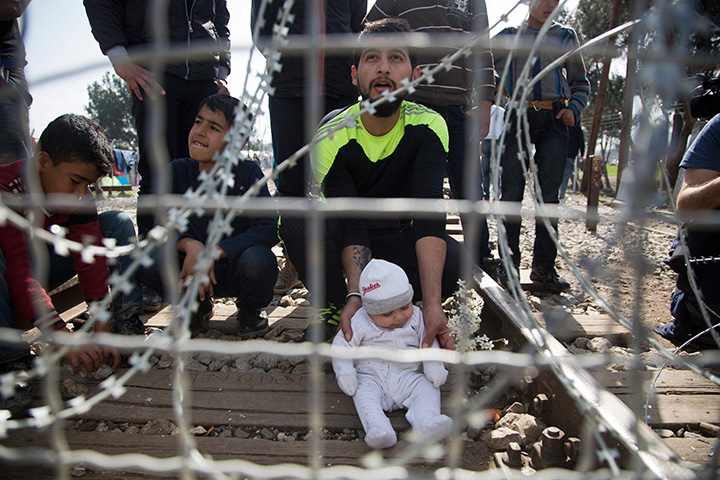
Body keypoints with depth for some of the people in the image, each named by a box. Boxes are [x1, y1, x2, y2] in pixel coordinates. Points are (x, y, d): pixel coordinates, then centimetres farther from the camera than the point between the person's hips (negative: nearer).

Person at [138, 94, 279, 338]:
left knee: (258, 259, -35)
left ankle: (251, 308, 3)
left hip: (235, 269, -2)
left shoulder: (248, 172, -12)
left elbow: (269, 228, -22)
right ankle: (198, 306, 8)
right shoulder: (178, 171, -4)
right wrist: (190, 246, -30)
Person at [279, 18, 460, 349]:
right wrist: (356, 295, -44)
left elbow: (429, 213, -32)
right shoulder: (332, 138, -20)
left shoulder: (428, 126, -19)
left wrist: (432, 305, -43)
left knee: (454, 258, -30)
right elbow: (352, 224, -28)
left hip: (399, 240, 1)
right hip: (346, 239, 0)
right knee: (293, 222, -31)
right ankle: (338, 307, -6)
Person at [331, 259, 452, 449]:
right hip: (371, 377, -2)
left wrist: (434, 365, -9)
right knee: (364, 392, -29)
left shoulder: (416, 318, 4)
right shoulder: (360, 323, -4)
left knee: (428, 388, -21)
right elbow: (341, 346, -2)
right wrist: (344, 372, -15)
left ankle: (426, 421, -38)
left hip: (408, 376, 2)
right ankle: (377, 427, -46)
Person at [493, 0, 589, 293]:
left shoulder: (565, 36, 17)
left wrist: (573, 109, -1)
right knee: (511, 193, -6)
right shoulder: (508, 36, 14)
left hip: (553, 122, 1)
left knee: (549, 195, -1)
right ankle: (509, 263, 2)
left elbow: (581, 84, 19)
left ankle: (544, 266, 5)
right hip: (518, 119, -1)